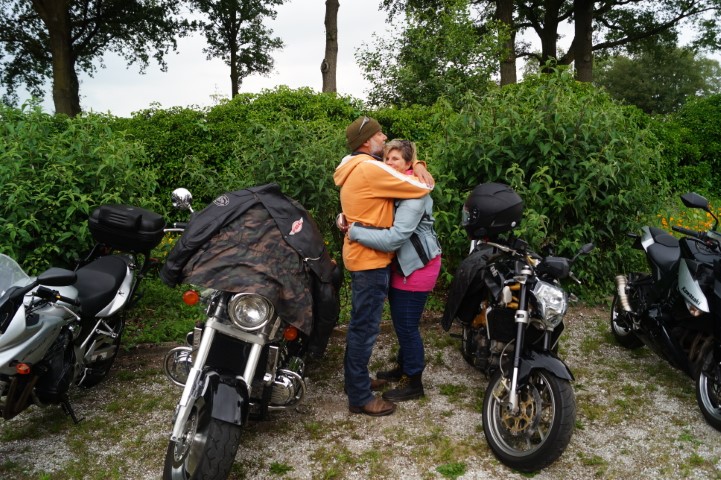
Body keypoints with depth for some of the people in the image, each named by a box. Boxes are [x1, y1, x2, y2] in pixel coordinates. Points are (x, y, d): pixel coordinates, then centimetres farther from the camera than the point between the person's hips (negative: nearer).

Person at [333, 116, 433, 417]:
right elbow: (422, 187, -19)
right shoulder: (370, 169, -19)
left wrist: (416, 166, 1)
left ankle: (354, 382, 33)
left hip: (361, 256, 11)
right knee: (366, 327, -3)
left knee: (360, 324, 20)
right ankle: (360, 398, 6)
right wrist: (423, 176, 4)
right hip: (371, 258, -11)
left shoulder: (355, 168, 13)